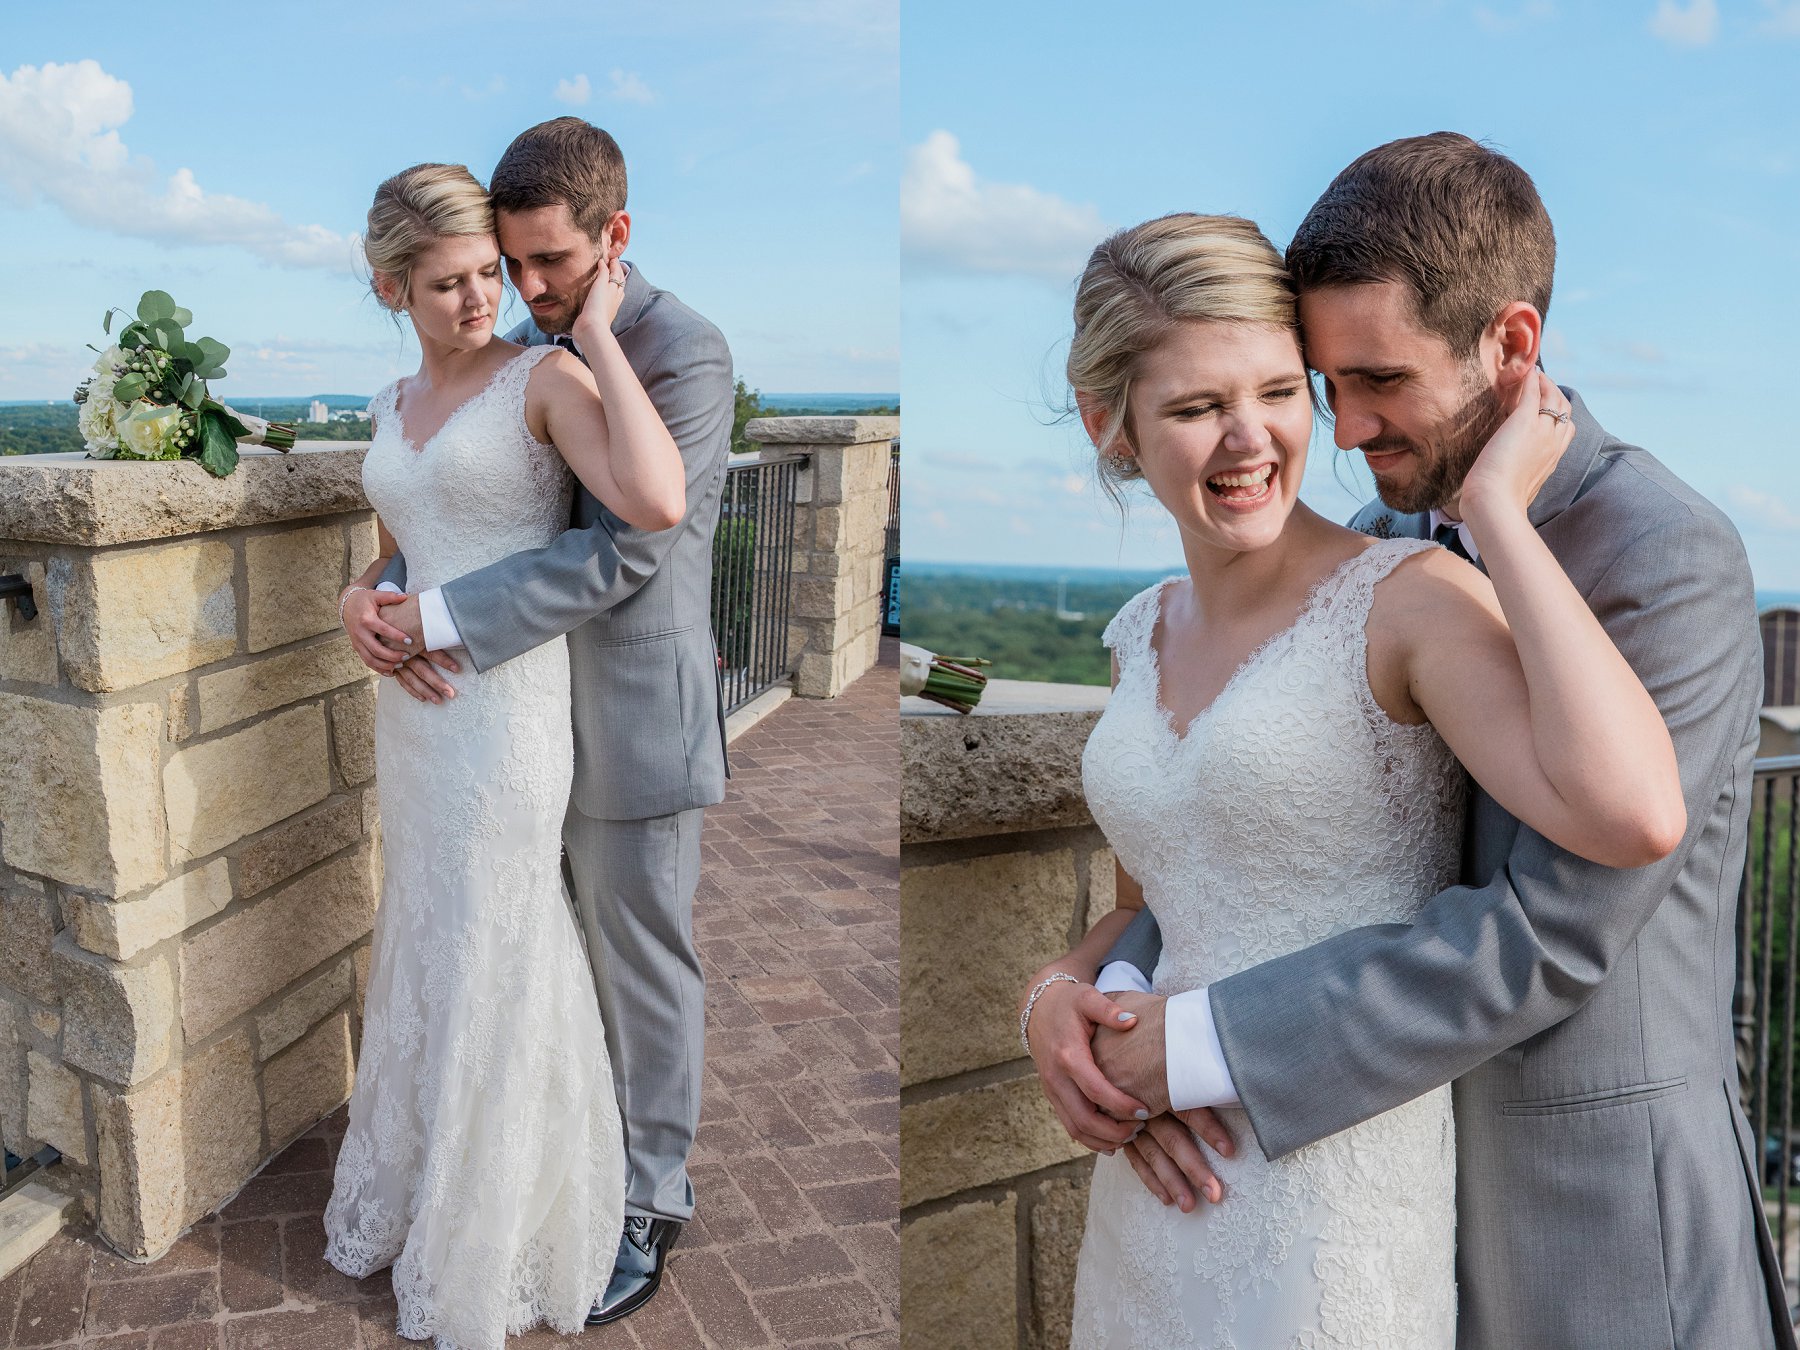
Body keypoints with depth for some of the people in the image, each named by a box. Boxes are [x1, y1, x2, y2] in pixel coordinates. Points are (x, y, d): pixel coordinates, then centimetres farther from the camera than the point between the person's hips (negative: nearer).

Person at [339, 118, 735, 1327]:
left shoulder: (685, 353, -15)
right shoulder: (522, 350, 9)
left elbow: (623, 550, -23)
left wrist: (443, 620, -24)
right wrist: (380, 597, -11)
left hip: (634, 723, -7)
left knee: (646, 973, 8)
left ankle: (651, 1203, 28)